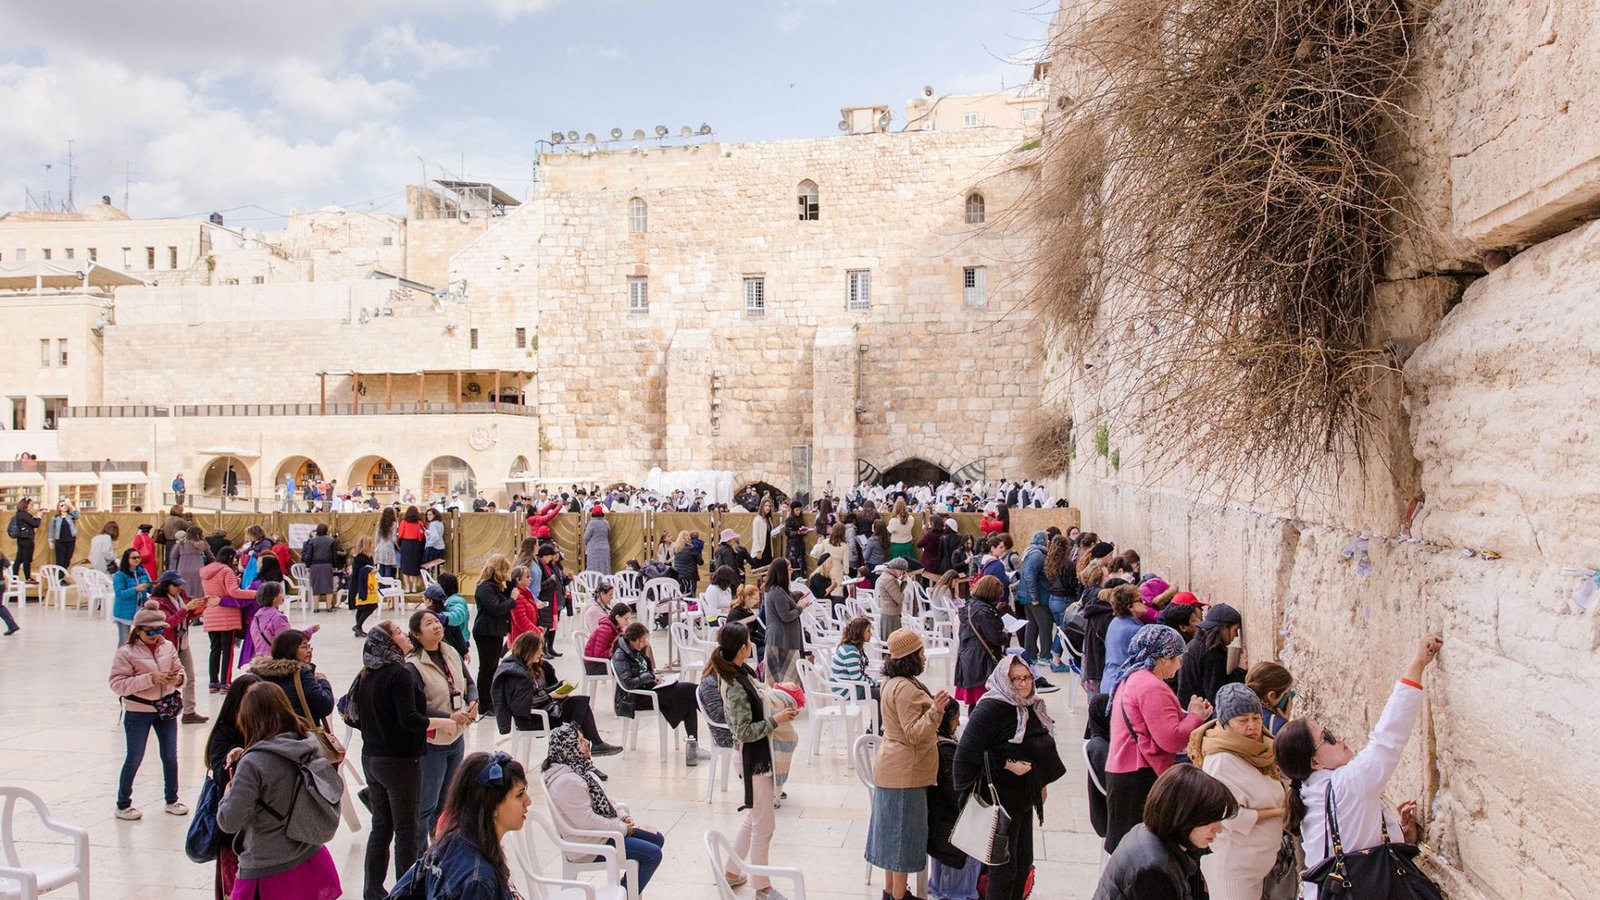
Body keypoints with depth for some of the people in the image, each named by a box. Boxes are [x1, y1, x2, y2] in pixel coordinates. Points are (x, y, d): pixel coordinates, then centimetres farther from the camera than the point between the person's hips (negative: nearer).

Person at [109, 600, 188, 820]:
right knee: (134, 758, 6)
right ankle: (123, 805, 22)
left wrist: (177, 679, -15)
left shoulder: (167, 647, 2)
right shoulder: (126, 652, -12)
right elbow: (118, 684, -17)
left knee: (170, 756, 11)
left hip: (166, 709, 4)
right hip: (138, 712, -4)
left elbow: (179, 669, 9)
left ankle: (172, 800, 27)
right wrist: (150, 679, -25)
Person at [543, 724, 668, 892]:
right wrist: (623, 828, -18)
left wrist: (622, 815, -2)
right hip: (587, 845, -10)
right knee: (653, 854, -12)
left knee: (657, 839, 14)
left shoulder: (579, 768, 4)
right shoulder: (567, 782, -28)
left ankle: (625, 886, 23)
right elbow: (587, 822, -28)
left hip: (604, 828, 10)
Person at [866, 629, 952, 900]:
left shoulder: (892, 682, 10)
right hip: (905, 773, -10)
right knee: (904, 832, -1)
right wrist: (935, 711, -35)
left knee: (893, 831, 17)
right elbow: (913, 734, -25)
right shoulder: (906, 688, -23)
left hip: (892, 769, 10)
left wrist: (931, 706, 30)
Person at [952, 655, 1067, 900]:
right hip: (1002, 796, -8)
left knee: (1024, 862, 16)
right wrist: (1007, 765, -23)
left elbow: (1043, 748, 22)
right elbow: (968, 750, -25)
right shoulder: (991, 709, -20)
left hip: (1024, 795, 8)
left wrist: (1042, 782, 18)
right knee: (1004, 865, 0)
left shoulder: (1032, 706, 7)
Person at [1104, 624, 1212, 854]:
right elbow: (1171, 740, -21)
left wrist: (1191, 715, 12)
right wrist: (1195, 716, -6)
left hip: (1121, 772, 10)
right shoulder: (1152, 687, -17)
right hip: (1141, 778, -10)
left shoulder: (1131, 679, 16)